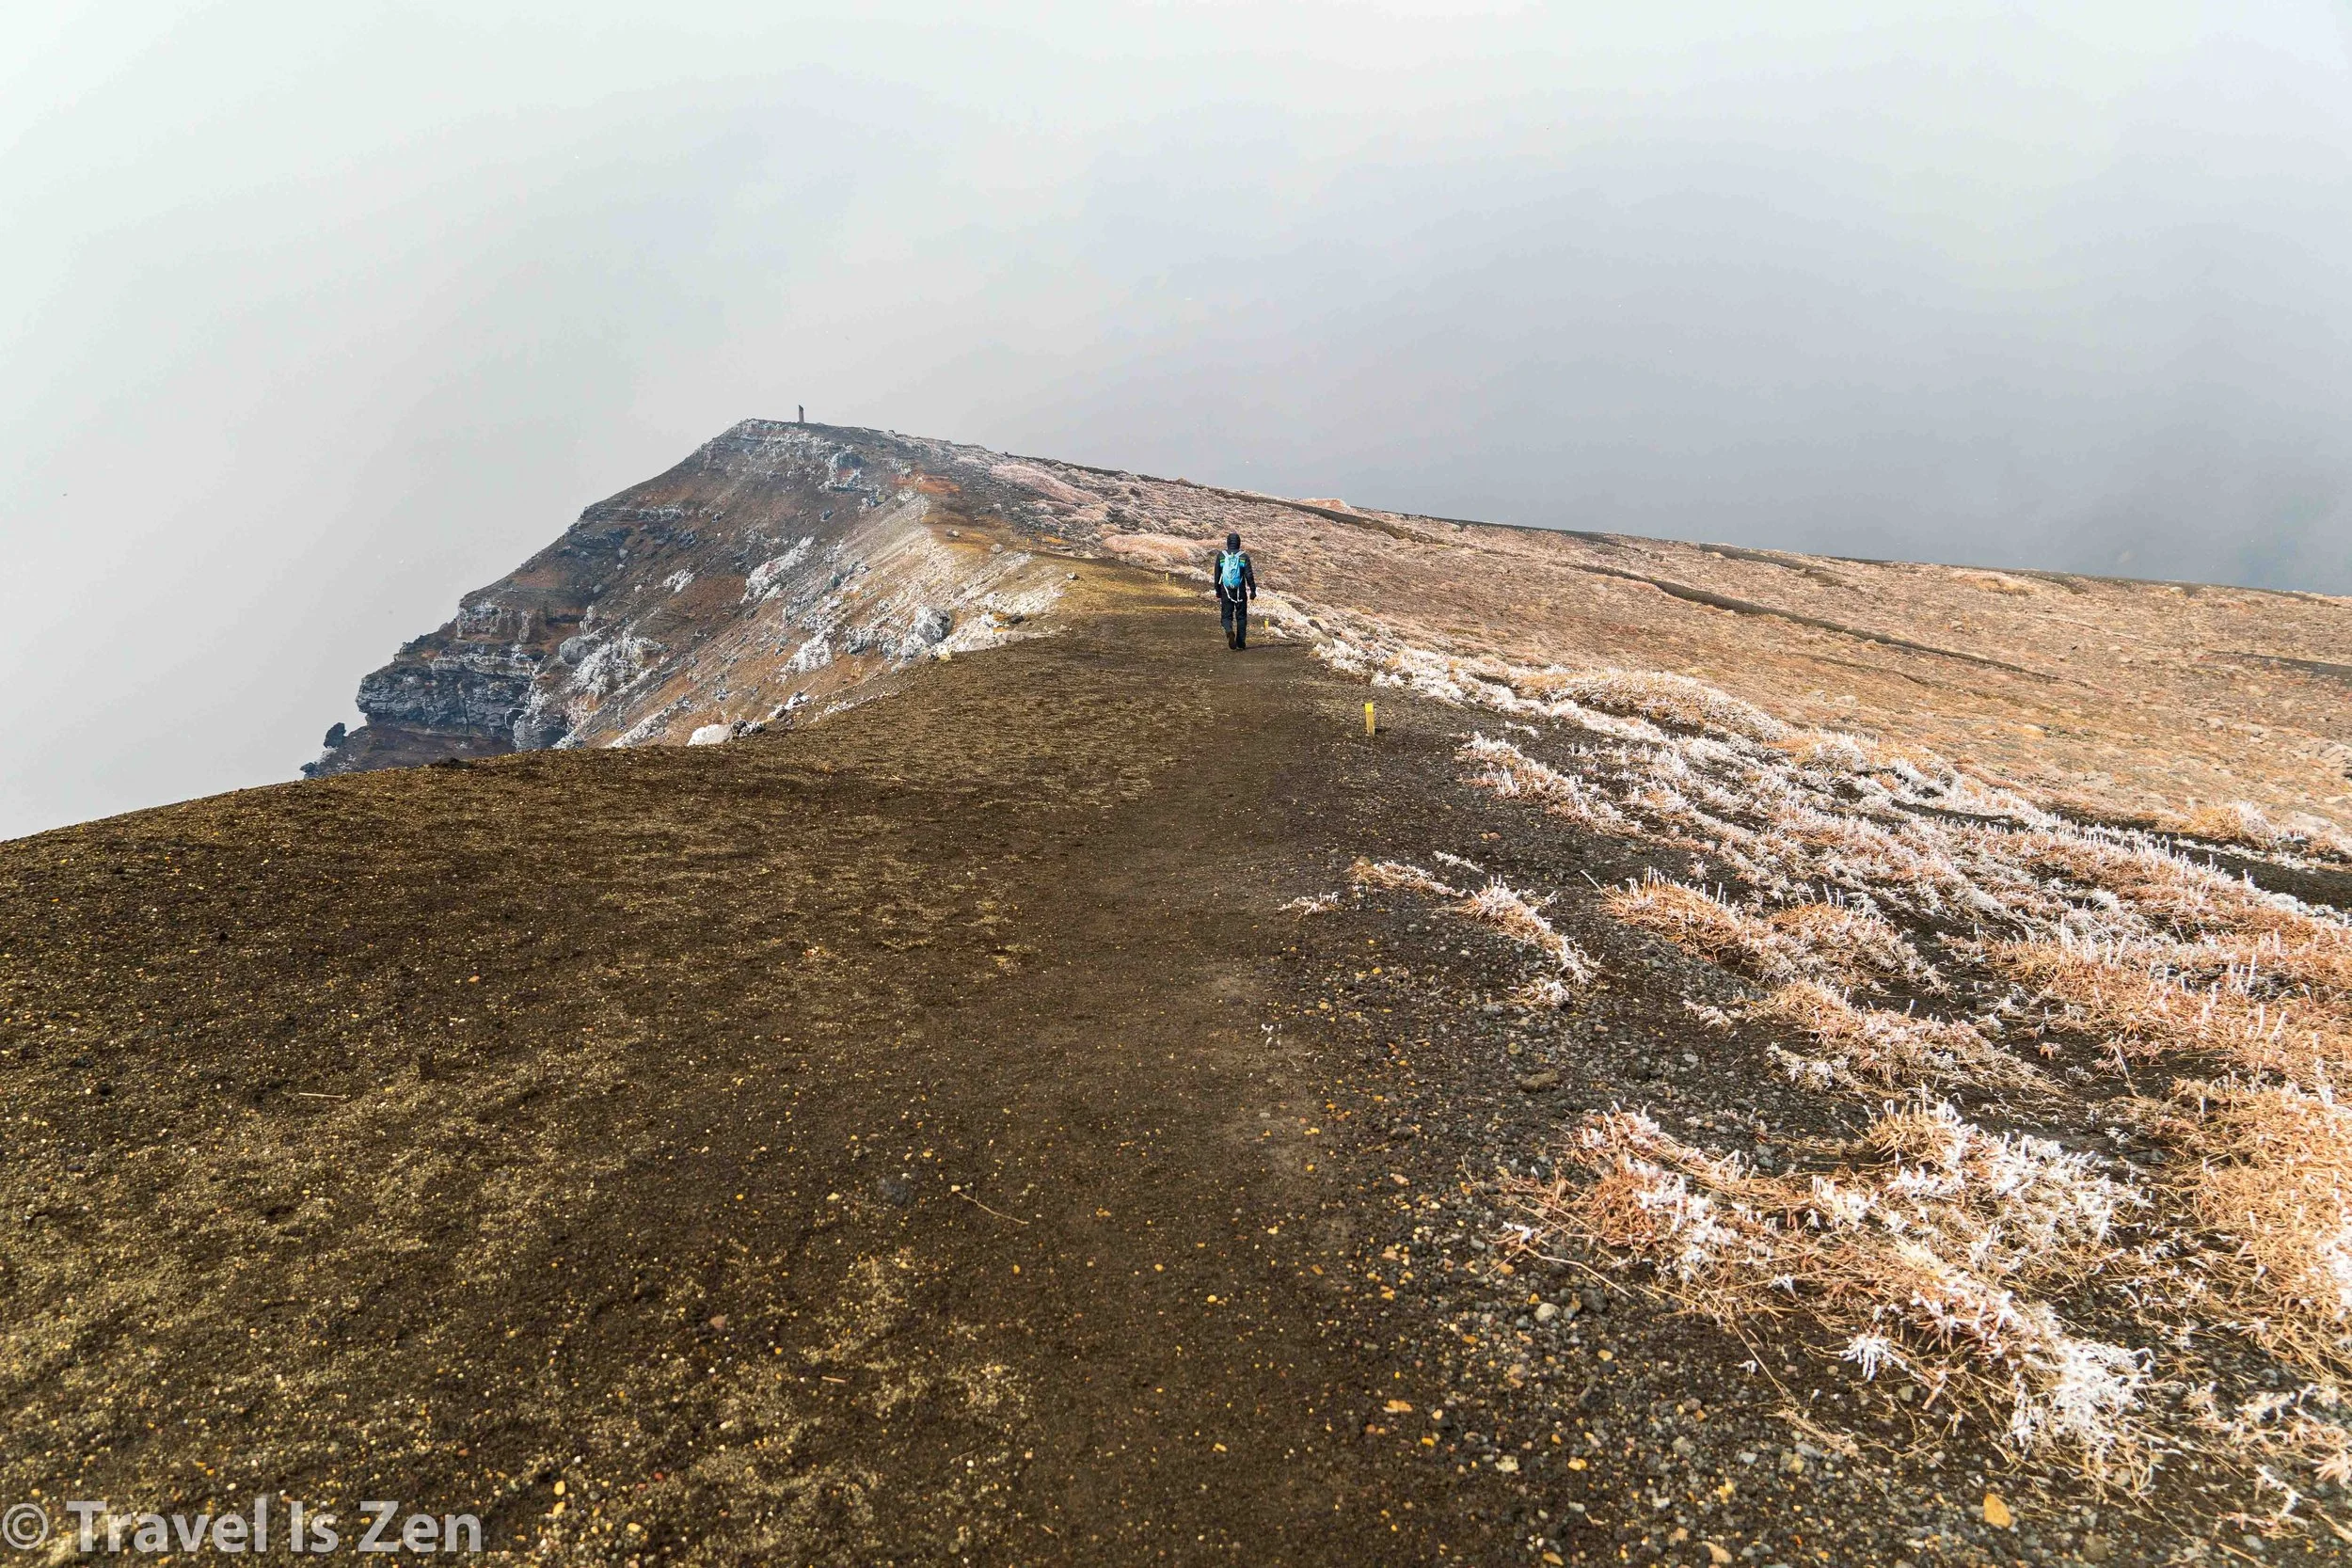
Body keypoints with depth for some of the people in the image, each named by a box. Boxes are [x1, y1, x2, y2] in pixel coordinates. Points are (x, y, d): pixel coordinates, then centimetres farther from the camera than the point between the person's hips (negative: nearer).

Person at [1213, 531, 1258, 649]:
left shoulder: (1221, 555, 1)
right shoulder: (1244, 557, -2)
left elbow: (1217, 575, 5)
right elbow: (1249, 575, -8)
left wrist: (1218, 592, 13)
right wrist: (1253, 590, -2)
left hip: (1226, 591, 0)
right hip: (1240, 591, 0)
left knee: (1226, 616, 4)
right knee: (1241, 616, 12)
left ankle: (1229, 631, -27)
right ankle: (1241, 642, 12)